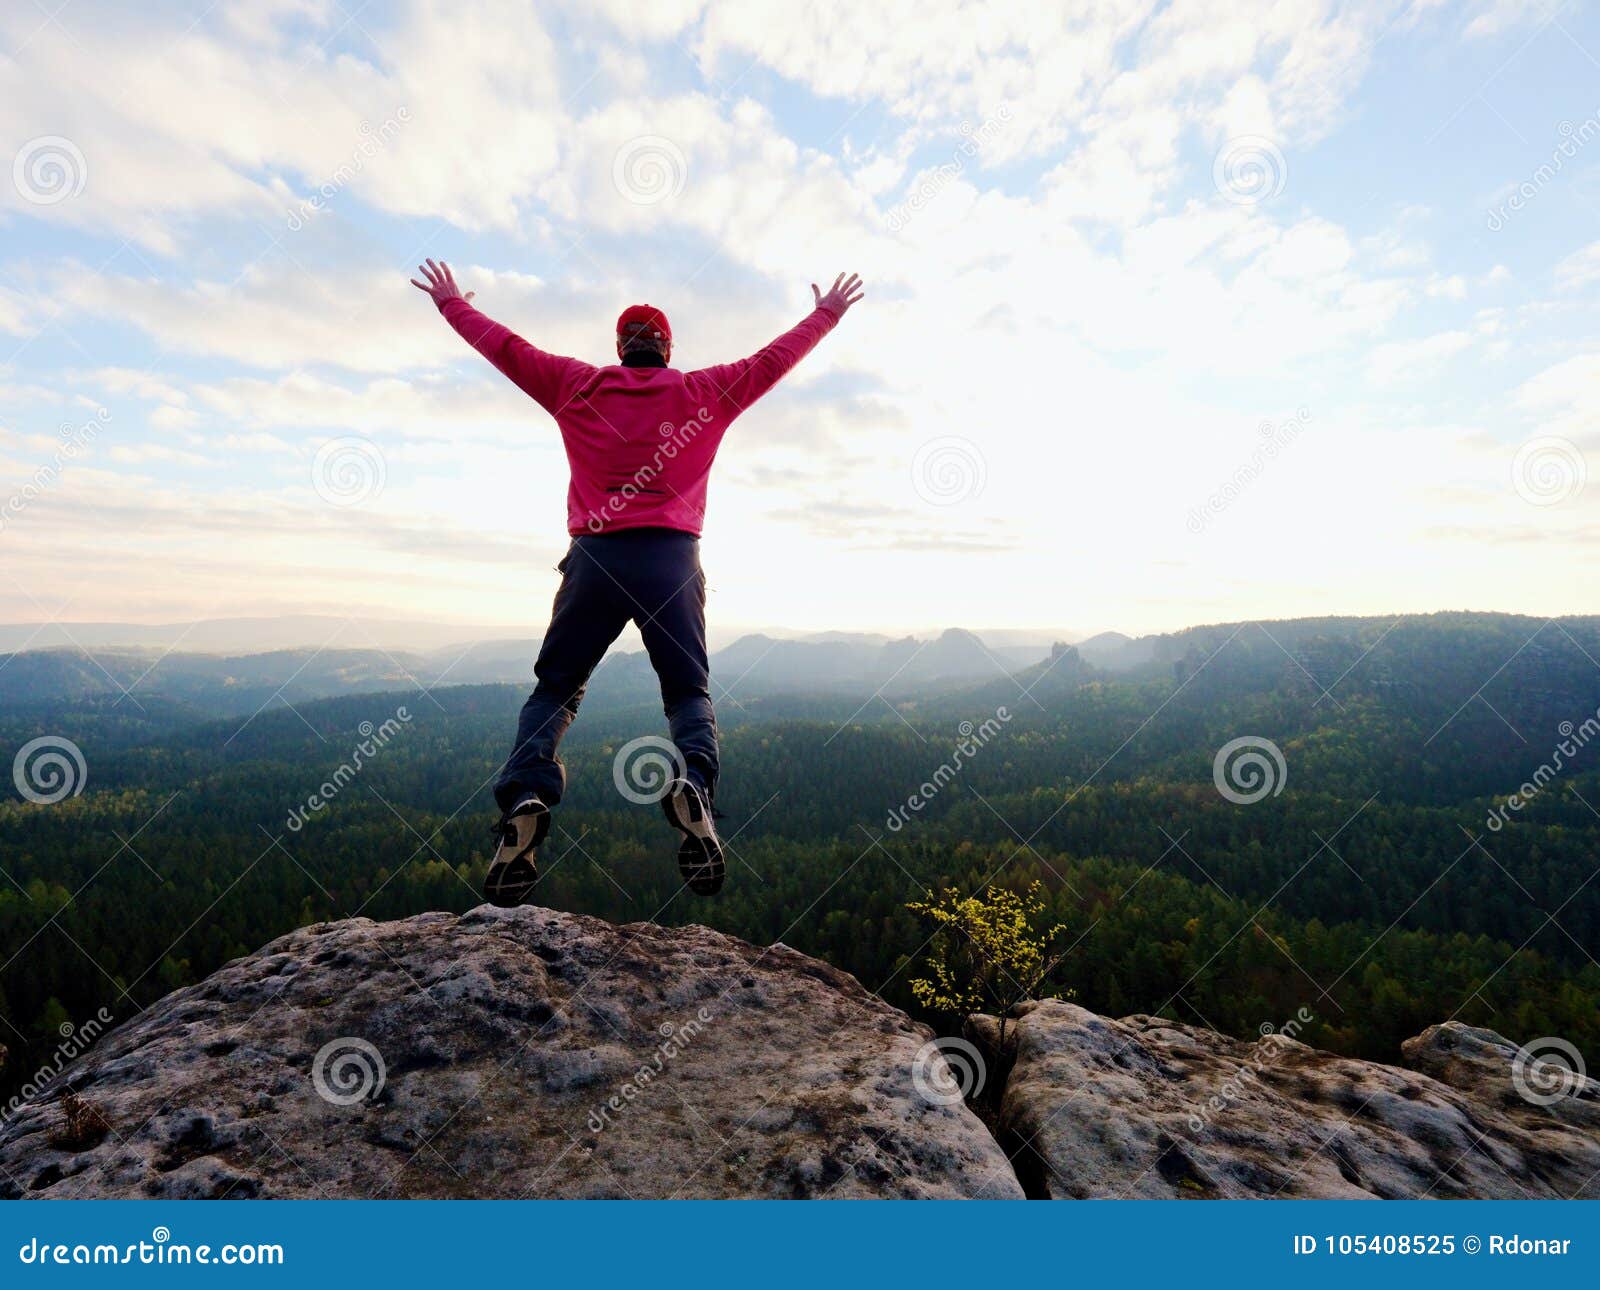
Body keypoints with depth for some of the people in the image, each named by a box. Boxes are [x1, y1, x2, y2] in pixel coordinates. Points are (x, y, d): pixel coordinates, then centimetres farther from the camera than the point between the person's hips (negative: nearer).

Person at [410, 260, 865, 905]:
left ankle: (525, 797, -12)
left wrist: (452, 304, 43)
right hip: (672, 560, 0)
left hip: (594, 557, 1)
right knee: (689, 692, 8)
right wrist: (825, 315, 38)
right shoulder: (703, 392, 14)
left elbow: (506, 347, 25)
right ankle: (693, 782, -22)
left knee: (555, 687, 11)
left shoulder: (578, 387, 15)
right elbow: (773, 359, 23)